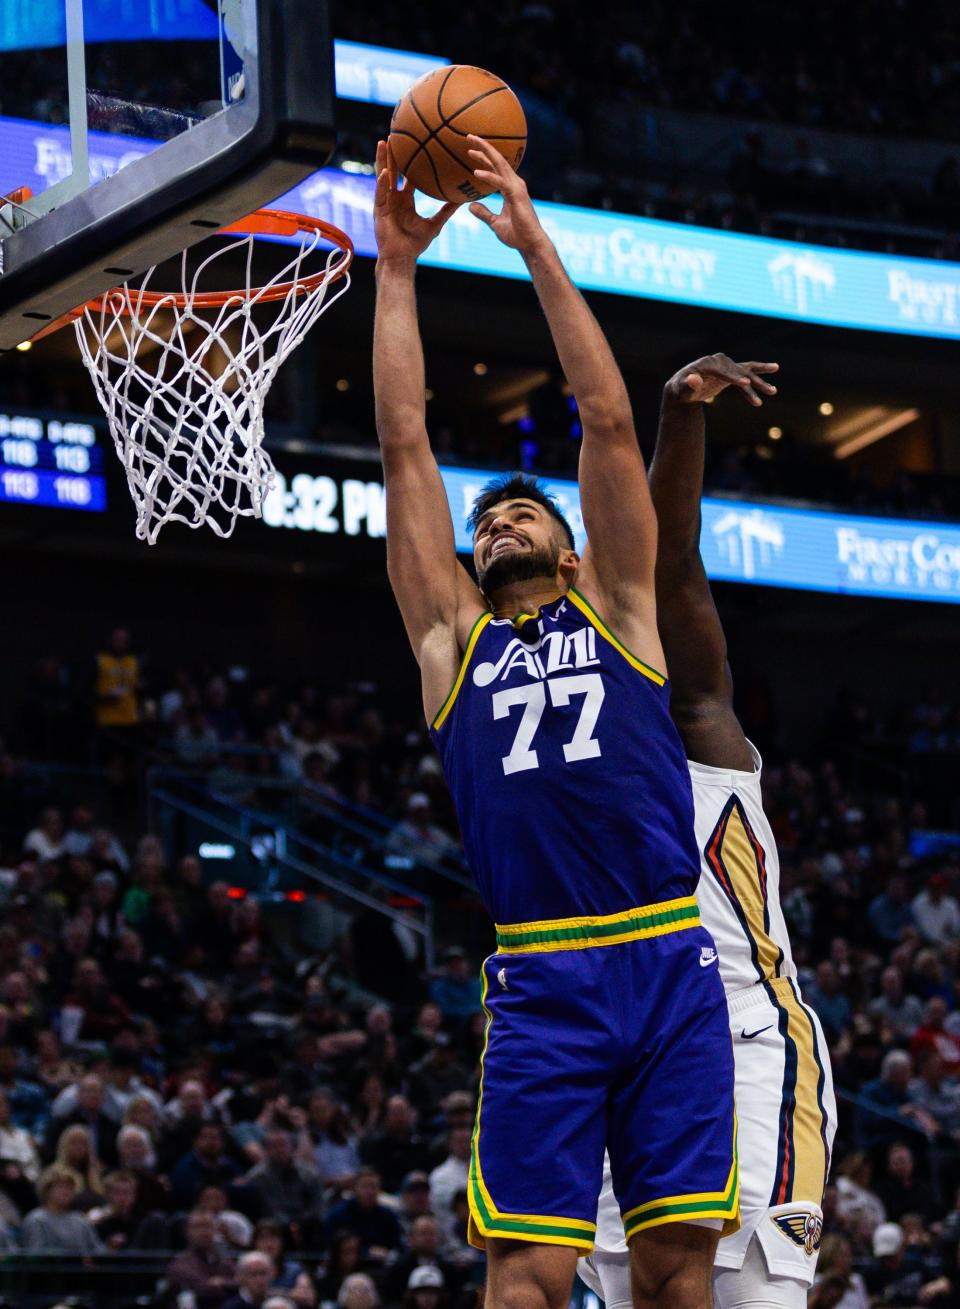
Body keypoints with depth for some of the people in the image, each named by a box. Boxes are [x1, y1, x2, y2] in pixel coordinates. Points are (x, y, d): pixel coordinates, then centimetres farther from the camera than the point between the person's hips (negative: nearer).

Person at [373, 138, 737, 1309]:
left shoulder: (615, 611, 17)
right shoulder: (452, 635, 17)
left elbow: (607, 419, 11)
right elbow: (403, 445, 15)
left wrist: (537, 246, 10)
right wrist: (397, 267, 15)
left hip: (669, 962, 1)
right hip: (541, 981, 0)